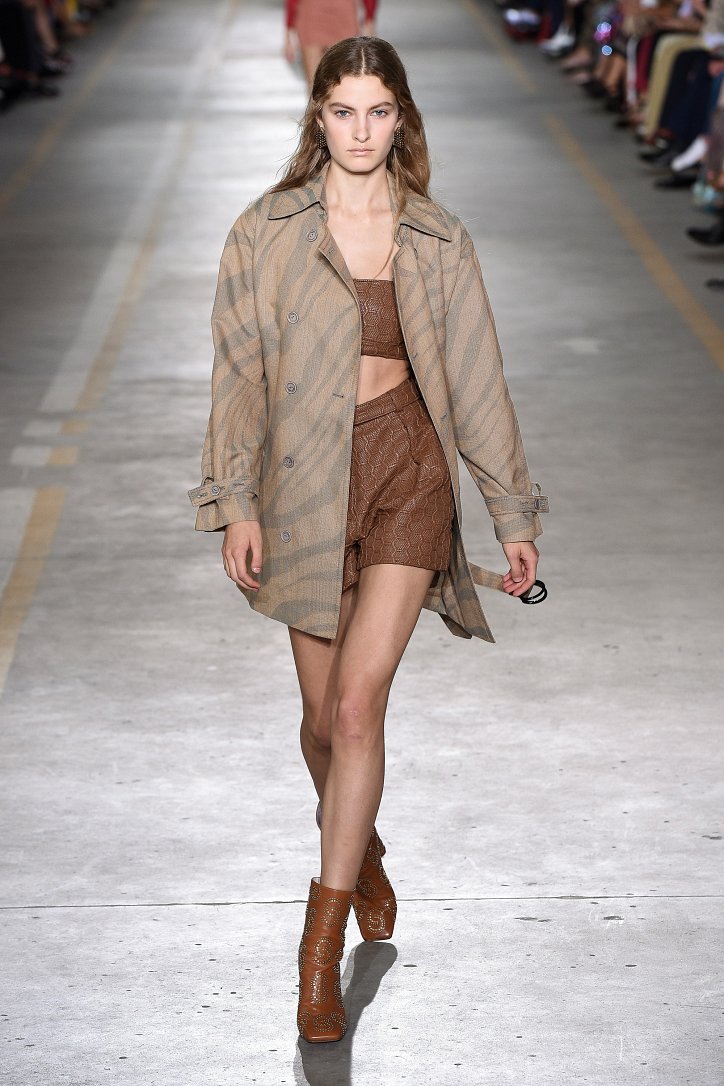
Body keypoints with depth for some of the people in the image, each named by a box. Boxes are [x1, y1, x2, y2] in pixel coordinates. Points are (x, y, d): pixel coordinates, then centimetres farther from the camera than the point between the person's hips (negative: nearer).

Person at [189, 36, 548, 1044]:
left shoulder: (439, 242, 2)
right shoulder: (267, 233, 0)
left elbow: (476, 379, 7)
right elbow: (240, 373, 1)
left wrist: (516, 514, 9)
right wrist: (237, 503, -5)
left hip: (408, 474, -1)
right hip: (308, 480, 1)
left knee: (357, 704, -12)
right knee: (326, 716, 9)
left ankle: (321, 950, -6)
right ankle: (362, 850, 41)